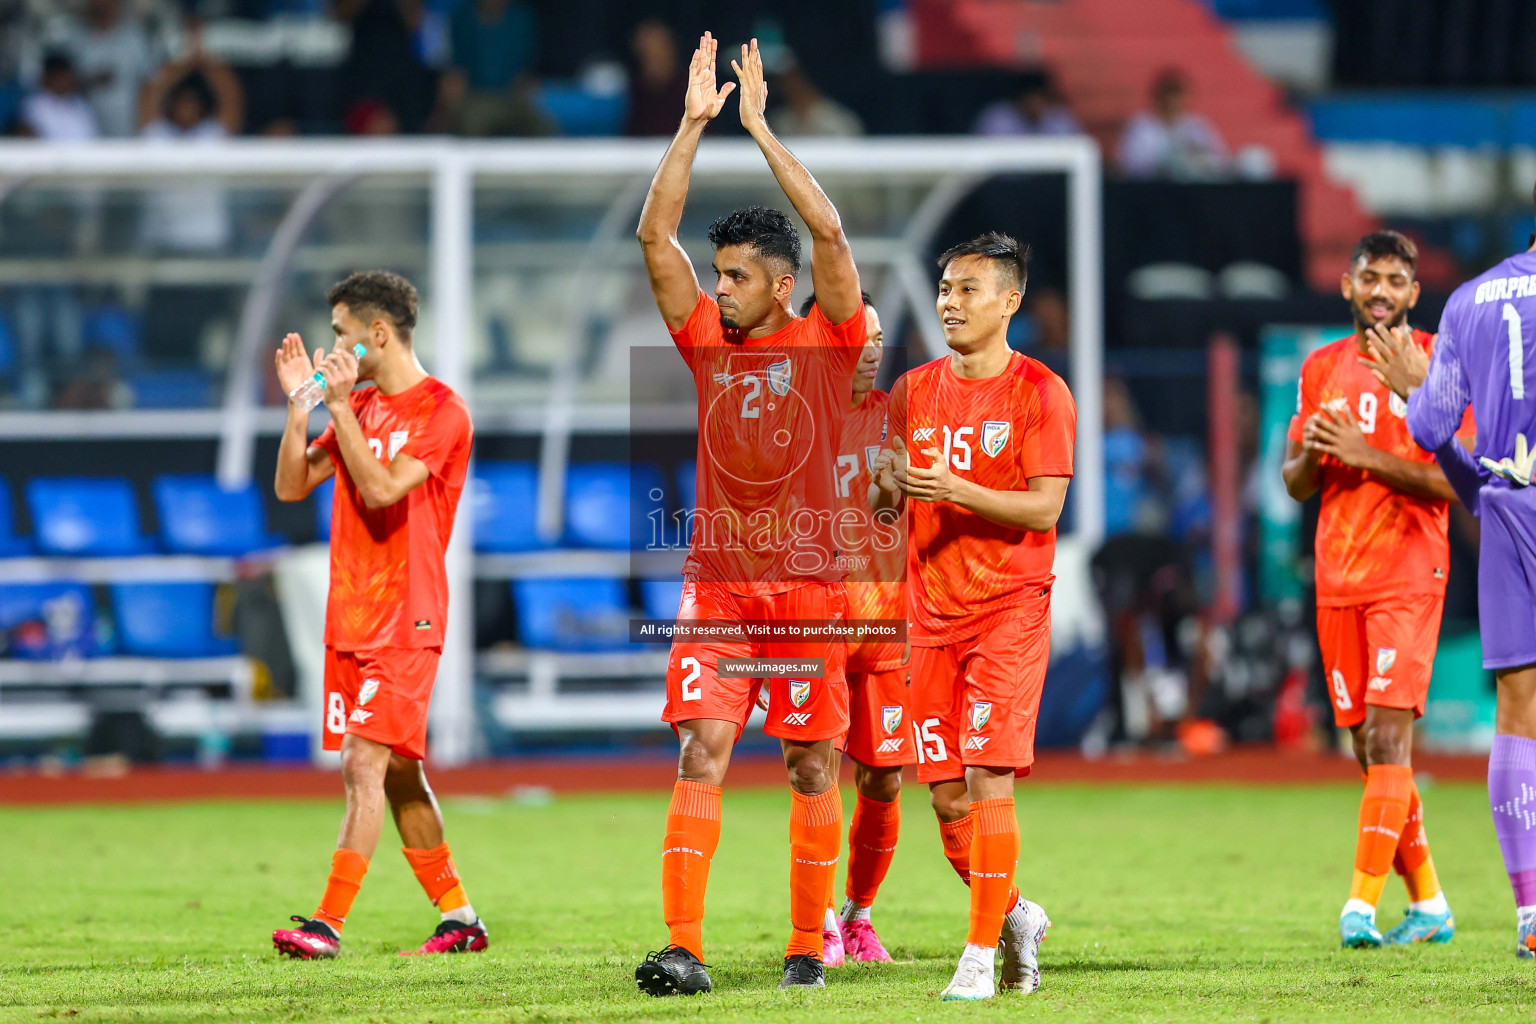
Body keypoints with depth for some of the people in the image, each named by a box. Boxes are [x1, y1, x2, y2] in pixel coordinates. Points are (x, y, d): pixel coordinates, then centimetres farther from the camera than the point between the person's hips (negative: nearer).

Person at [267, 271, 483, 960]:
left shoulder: (442, 411, -9)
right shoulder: (359, 406, 15)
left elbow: (382, 489, -20)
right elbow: (291, 485, 11)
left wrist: (341, 406, -18)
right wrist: (300, 403, 1)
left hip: (404, 619, -8)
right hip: (350, 618, 8)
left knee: (366, 764, -14)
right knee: (395, 775, 10)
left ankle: (329, 922, -19)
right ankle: (459, 918, 18)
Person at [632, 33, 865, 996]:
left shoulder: (826, 340, -1)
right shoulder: (706, 339, 7)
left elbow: (829, 232, -13)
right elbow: (656, 234, 0)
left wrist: (762, 128, -13)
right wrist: (694, 124, -6)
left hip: (810, 582, -2)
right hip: (717, 581, 2)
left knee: (812, 769, 4)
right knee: (701, 754, -9)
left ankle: (809, 946, 14)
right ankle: (684, 946, -14)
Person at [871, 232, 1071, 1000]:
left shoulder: (1038, 392, -6)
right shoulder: (914, 391, 10)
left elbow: (1044, 507, -13)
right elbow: (889, 504, 16)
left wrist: (953, 490, -24)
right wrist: (886, 487, -8)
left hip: (1010, 608, -5)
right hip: (932, 611, 5)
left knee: (986, 779, -13)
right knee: (946, 796, 4)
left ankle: (982, 954, -9)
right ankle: (1015, 916, 26)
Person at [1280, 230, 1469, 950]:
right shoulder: (1322, 369, 13)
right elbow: (1296, 484, 16)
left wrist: (1368, 455, -18)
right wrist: (1311, 454, -7)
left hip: (1408, 573, -5)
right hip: (1338, 579, 6)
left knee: (1388, 736, -15)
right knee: (1370, 747, 6)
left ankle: (1362, 903, -20)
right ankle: (1428, 904, 16)